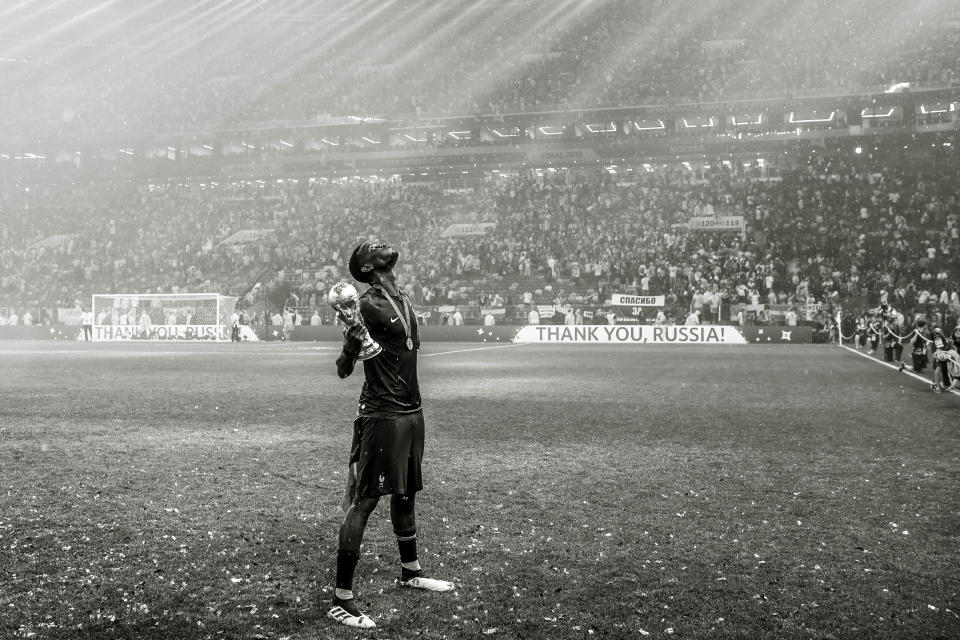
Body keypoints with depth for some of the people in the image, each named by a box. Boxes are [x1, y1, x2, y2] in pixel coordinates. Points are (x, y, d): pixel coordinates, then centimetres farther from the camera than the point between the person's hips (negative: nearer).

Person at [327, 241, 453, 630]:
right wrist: (352, 341, -34)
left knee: (406, 494, 21)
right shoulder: (368, 304, -13)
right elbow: (343, 368, -15)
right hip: (381, 416, -8)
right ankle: (341, 600, -1)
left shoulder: (405, 303, 13)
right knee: (364, 501, -6)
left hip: (412, 412, 8)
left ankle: (410, 572, 39)